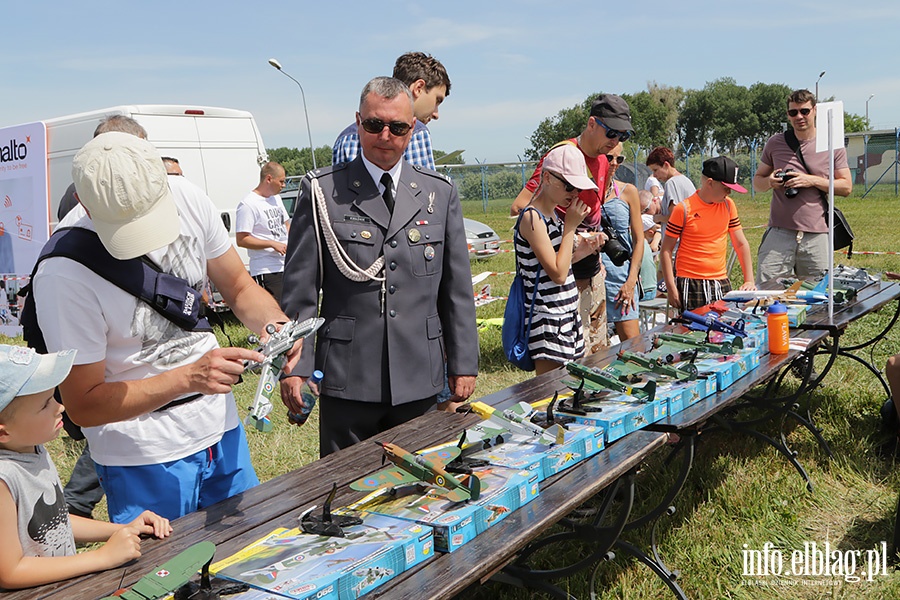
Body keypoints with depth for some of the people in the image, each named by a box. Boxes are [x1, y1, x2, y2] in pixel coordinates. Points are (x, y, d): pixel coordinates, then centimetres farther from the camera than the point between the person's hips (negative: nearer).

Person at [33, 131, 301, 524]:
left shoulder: (187, 197, -12)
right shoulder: (63, 274, -24)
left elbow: (238, 286, 2)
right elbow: (84, 405, -17)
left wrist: (272, 323, -19)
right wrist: (190, 377, -27)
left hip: (222, 430, 5)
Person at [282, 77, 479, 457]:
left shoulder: (440, 193, 8)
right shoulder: (322, 191, 0)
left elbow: (457, 288, 10)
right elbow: (299, 290, 0)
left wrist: (463, 365, 8)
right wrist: (295, 367, -5)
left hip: (420, 381, 3)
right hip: (347, 382, -2)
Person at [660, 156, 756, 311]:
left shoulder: (728, 205, 9)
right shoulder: (684, 209, -7)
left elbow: (741, 244, 13)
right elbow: (666, 250, -5)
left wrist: (749, 281, 5)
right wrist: (671, 288, -11)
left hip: (721, 283, 5)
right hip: (690, 285, -5)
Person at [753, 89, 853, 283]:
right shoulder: (775, 143, 9)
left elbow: (846, 187, 4)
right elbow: (757, 181, 15)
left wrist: (812, 181, -10)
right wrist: (769, 182, -9)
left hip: (817, 235, 0)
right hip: (779, 232, 0)